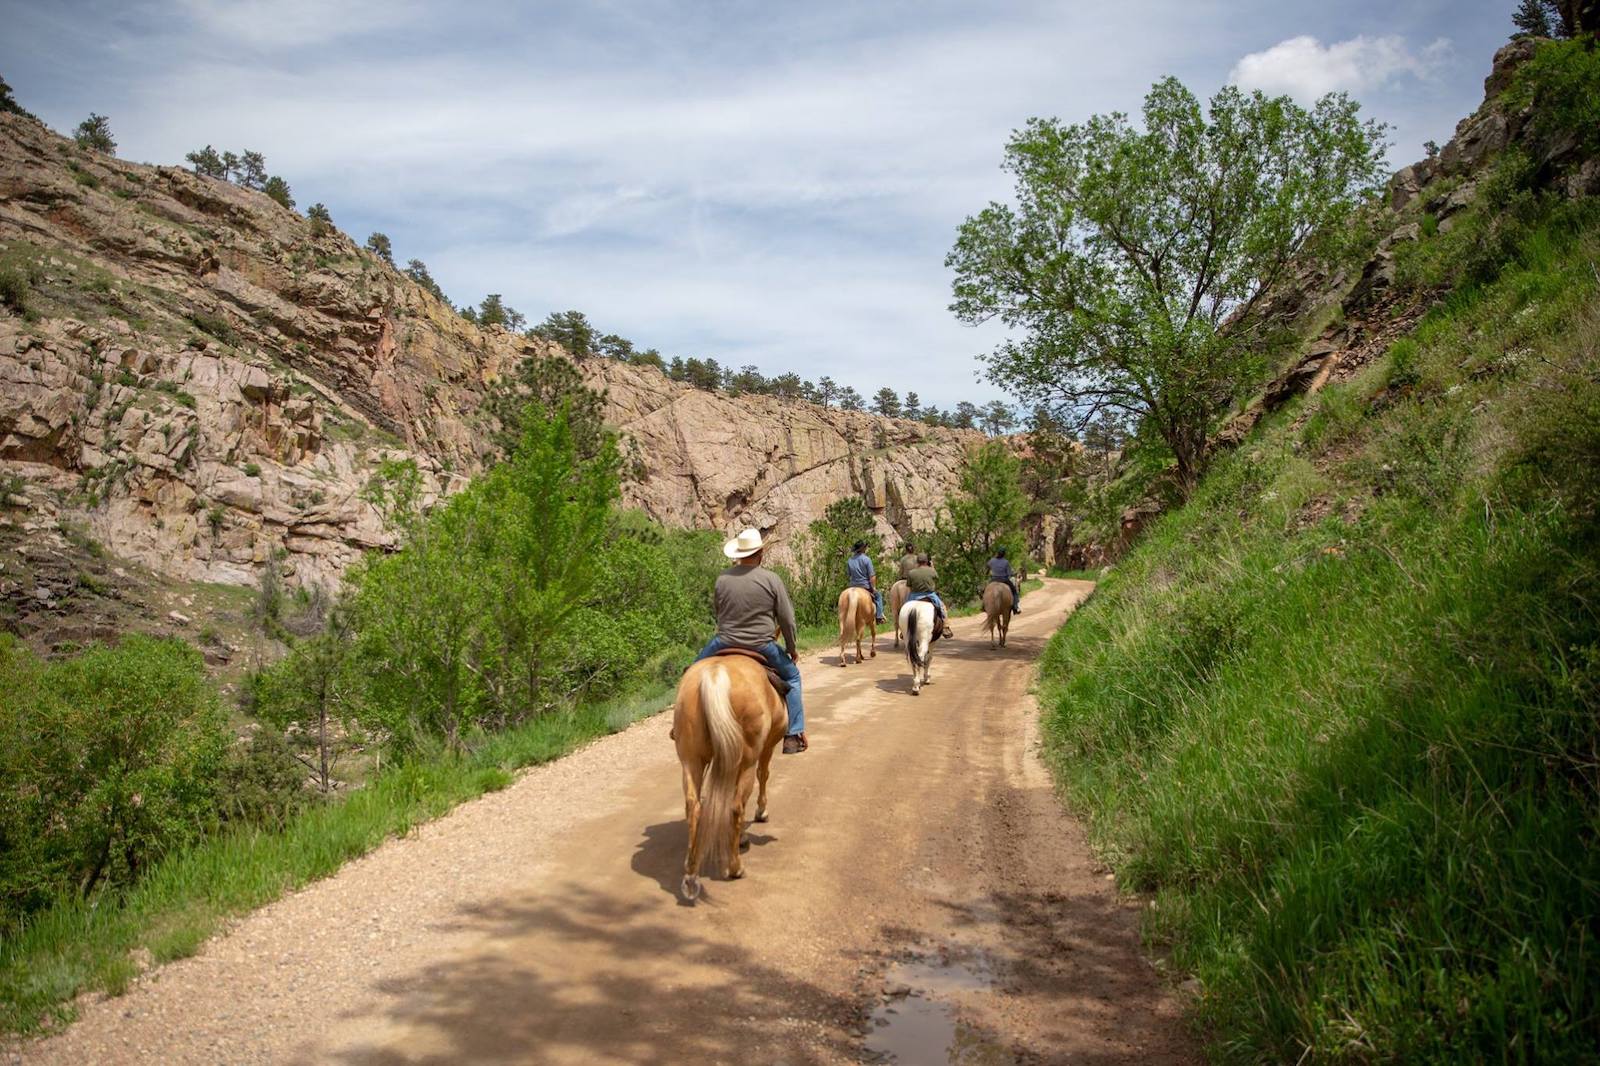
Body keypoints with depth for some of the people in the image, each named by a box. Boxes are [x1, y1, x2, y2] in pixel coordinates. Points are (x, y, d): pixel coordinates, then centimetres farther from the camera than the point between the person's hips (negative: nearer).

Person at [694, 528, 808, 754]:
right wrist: (792, 648, 10)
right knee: (792, 676, 21)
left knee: (697, 668, 28)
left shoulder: (722, 578, -2)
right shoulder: (772, 579, -8)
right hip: (762, 646, -1)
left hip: (725, 643, 1)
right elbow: (787, 619, -5)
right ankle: (794, 736, 16)